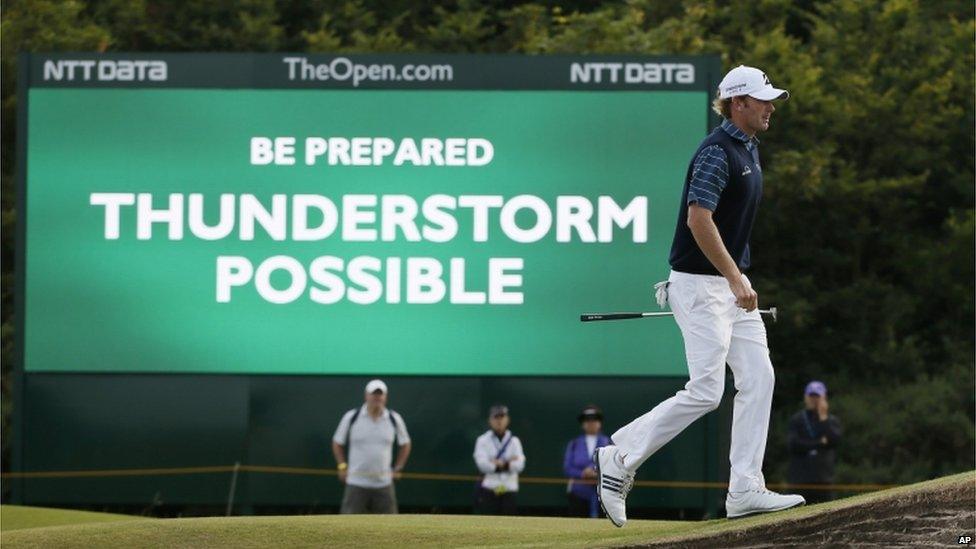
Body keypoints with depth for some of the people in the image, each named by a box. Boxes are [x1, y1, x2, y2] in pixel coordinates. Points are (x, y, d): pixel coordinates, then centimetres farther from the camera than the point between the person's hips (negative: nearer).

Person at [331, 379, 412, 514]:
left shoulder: (395, 419, 3)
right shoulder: (351, 417, -2)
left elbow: (405, 444, 17)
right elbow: (337, 443, 10)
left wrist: (397, 469, 8)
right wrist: (342, 467, 0)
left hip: (384, 482, 2)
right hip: (357, 483, -2)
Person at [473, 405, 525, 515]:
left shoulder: (514, 441, 8)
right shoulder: (483, 440, 2)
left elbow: (519, 465, -6)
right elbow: (482, 464, -13)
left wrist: (497, 463, -14)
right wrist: (508, 462, -9)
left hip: (509, 491, 3)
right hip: (488, 491, -3)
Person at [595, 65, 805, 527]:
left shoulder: (749, 150, 14)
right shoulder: (717, 151, -17)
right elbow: (698, 219, -26)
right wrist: (736, 279, -28)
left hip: (731, 282, 10)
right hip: (701, 284, -10)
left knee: (758, 379, 3)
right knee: (705, 392, -12)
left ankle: (745, 490, 4)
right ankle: (620, 458, 0)